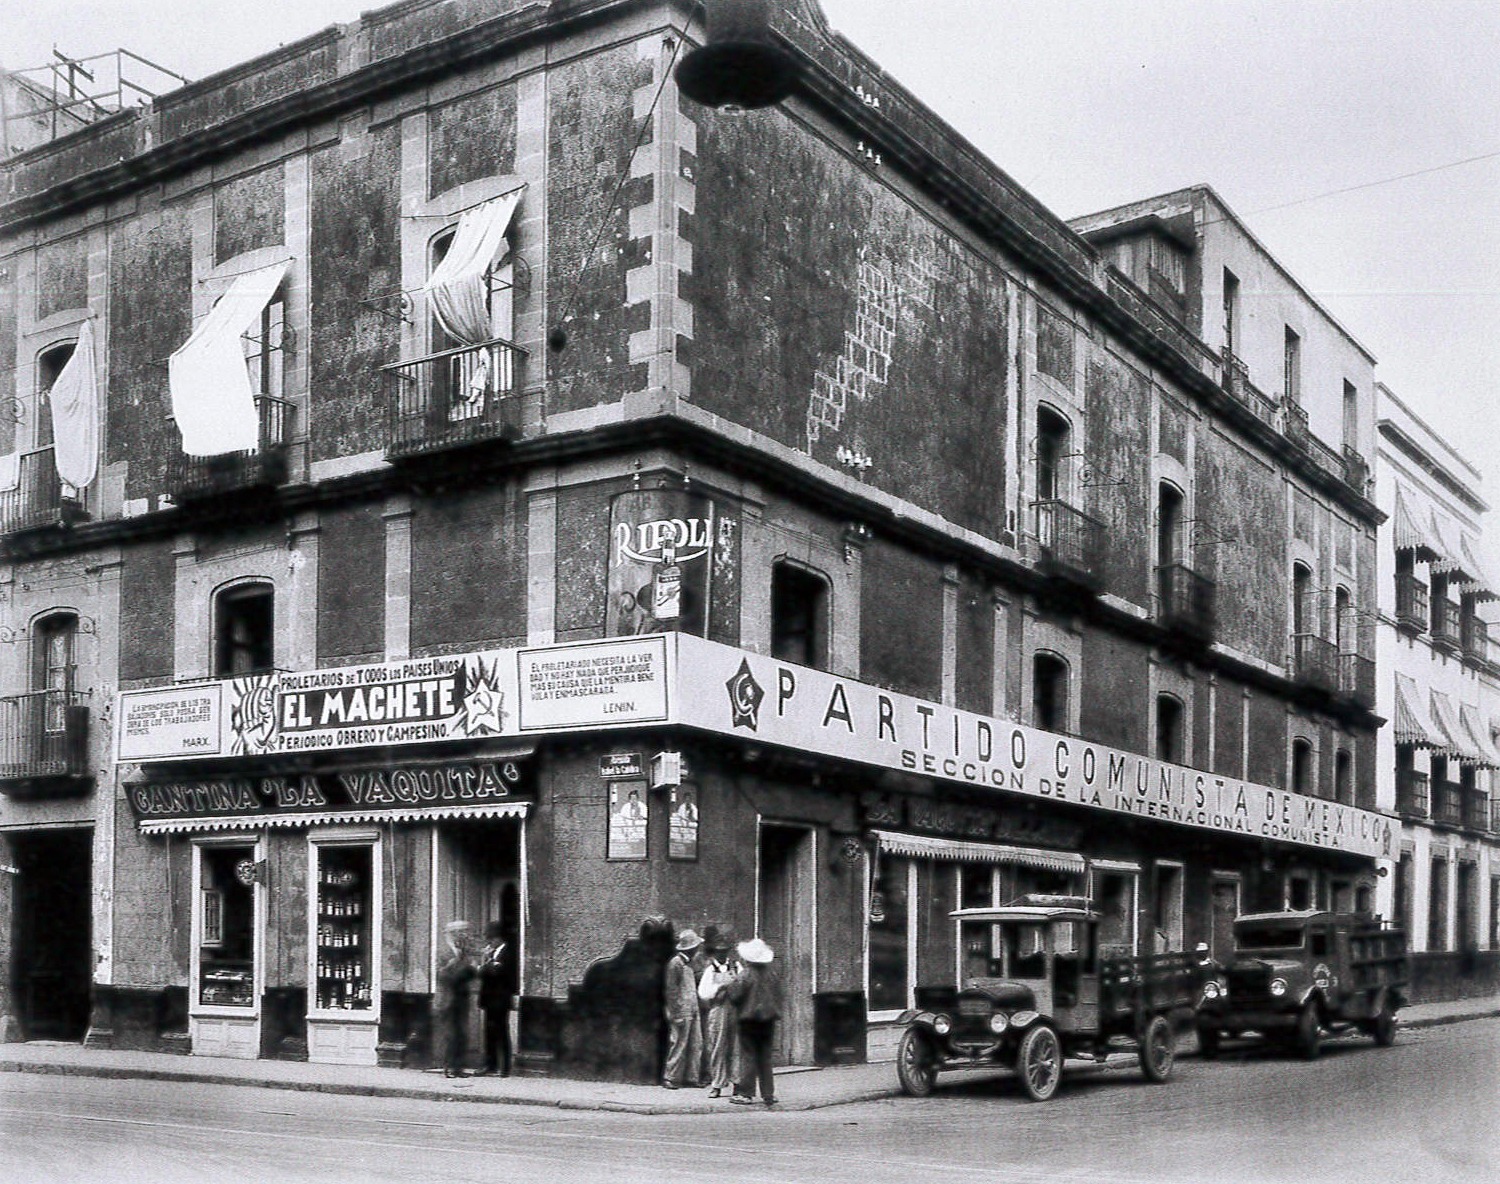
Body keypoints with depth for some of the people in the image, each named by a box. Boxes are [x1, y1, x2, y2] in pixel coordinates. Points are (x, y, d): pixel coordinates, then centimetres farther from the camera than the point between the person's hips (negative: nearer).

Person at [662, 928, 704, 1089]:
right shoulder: (675, 963, -11)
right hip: (682, 1012, -9)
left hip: (692, 1011, 9)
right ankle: (670, 1078, 3)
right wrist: (676, 1013, -17)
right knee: (679, 1045, -5)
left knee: (696, 1044, 8)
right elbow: (671, 989, -13)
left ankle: (691, 1077, 14)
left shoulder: (688, 962, 16)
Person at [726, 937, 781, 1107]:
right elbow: (778, 996, 8)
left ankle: (746, 1093, 0)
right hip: (768, 1020, 5)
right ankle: (768, 1094, 12)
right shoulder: (772, 975, 2)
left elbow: (734, 995, -13)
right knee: (765, 1057, 11)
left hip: (749, 1020, -5)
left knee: (748, 1056, 1)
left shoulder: (744, 976, -14)